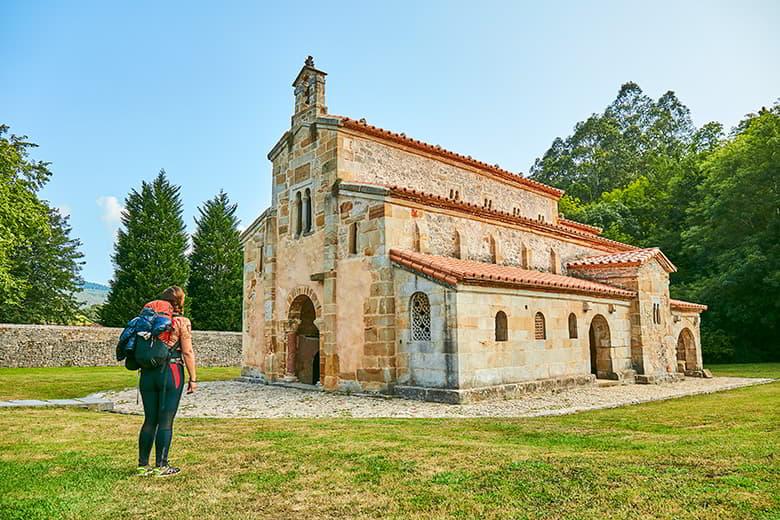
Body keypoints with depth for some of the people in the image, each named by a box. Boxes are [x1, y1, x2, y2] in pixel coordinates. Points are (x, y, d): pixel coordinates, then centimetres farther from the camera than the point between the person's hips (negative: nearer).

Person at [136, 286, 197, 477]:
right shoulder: (182, 322, -6)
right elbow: (187, 352, -8)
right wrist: (193, 378, -3)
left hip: (148, 373, 5)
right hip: (171, 372, -5)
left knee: (150, 420, 13)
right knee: (165, 421, 1)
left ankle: (143, 465, 19)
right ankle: (160, 466, 6)